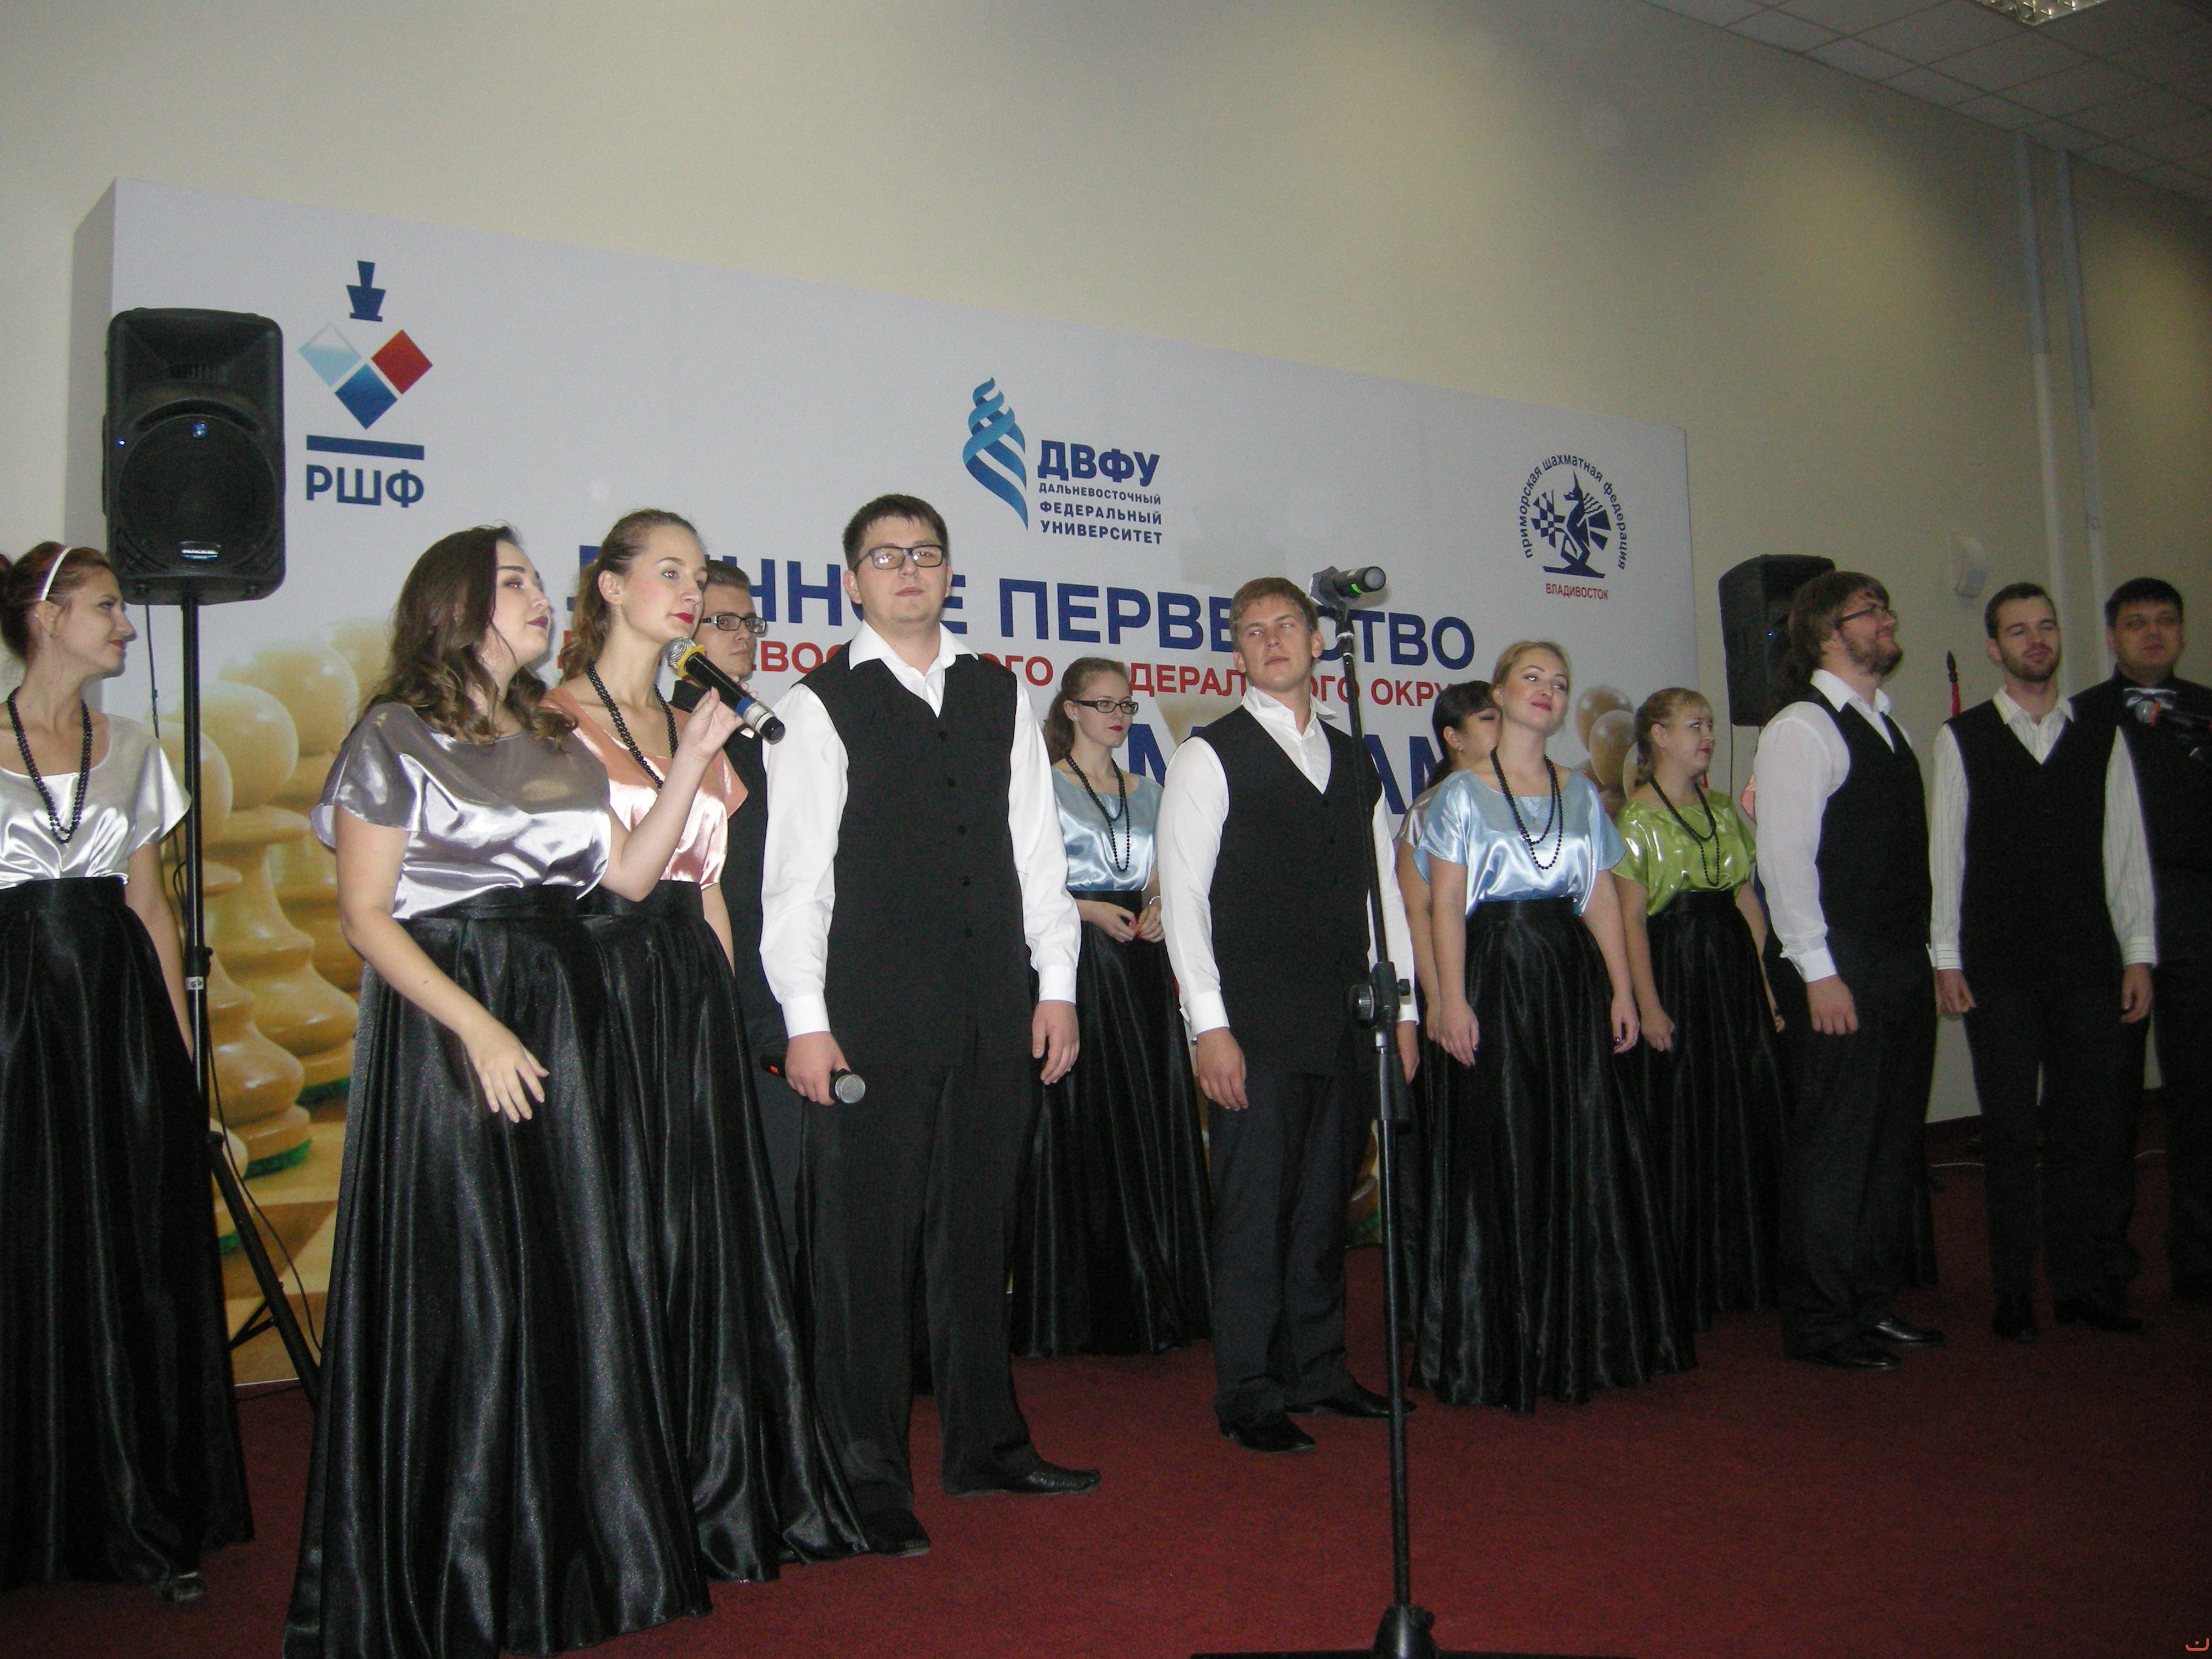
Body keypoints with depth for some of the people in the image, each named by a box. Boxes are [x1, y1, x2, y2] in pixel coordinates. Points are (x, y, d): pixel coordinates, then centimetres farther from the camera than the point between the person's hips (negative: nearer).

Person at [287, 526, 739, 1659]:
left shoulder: (554, 739, 16)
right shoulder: (394, 736, -2)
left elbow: (629, 873, 7)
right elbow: (364, 915, -9)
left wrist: (692, 758, 1)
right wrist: (478, 1027, -18)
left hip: (563, 1019, 6)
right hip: (446, 1029, -6)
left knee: (577, 1285, 7)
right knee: (464, 1295, -2)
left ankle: (578, 1551, 21)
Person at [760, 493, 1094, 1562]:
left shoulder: (1000, 697, 15)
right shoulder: (822, 705, 1)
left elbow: (1036, 848, 14)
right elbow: (792, 873, -4)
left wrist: (1056, 984, 7)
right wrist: (806, 1018, -10)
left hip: (994, 1017, 5)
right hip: (872, 1020, -4)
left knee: (978, 1233, 14)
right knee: (865, 1245, 0)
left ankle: (985, 1443, 27)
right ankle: (869, 1476, 13)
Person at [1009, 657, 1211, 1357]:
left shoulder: (1145, 790, 16)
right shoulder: (1045, 785, 0)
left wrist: (1156, 906, -3)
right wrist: (1088, 910, -18)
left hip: (1140, 962, 5)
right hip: (1076, 962, -5)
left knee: (1151, 1122, 4)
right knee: (1077, 1125, -4)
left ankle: (1154, 1298, 14)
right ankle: (1079, 1307, 4)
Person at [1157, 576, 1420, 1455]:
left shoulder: (1352, 759, 16)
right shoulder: (1210, 755, -2)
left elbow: (1383, 887, 17)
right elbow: (1182, 897, -8)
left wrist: (1401, 1006, 10)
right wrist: (1210, 1026, -14)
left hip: (1347, 1023, 6)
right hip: (1256, 1025, -5)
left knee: (1324, 1204, 13)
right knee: (1255, 1210, -1)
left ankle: (1317, 1368, 27)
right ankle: (1250, 1395, 11)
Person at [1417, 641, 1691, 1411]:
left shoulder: (1581, 793, 14)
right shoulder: (1462, 793, 1)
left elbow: (1603, 896, 11)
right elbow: (1445, 904, -6)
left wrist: (1621, 987, 3)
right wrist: (1451, 999, -15)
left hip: (1571, 979, 4)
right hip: (1495, 977, -4)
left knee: (1585, 1150, 4)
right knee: (1499, 1156, -2)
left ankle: (1584, 1336, 17)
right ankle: (1498, 1348, 8)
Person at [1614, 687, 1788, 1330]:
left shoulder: (1723, 811, 13)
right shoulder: (1636, 818, -6)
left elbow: (1749, 901, 12)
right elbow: (1631, 919, -10)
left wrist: (1768, 982, 5)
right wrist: (1648, 1005, -16)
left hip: (1735, 970, 6)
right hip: (1674, 969, -6)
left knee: (1747, 1121, 8)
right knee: (1680, 1127, 0)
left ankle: (1740, 1271, 21)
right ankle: (1682, 1283, 10)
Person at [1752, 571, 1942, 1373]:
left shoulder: (1887, 725, 17)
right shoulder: (1800, 729, -10)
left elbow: (1909, 851, 19)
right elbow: (1784, 856, -16)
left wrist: (1926, 957, 15)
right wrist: (1819, 972, -19)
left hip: (1903, 968, 9)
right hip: (1843, 974, -9)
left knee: (1894, 1142, 13)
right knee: (1834, 1147, -3)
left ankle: (1874, 1303, 25)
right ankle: (1819, 1322, 7)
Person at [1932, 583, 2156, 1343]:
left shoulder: (2101, 738, 10)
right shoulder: (1961, 739, 4)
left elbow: (2127, 850, 9)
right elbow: (1945, 851, 2)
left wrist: (2139, 953, 4)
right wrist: (1946, 957, -3)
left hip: (2088, 964, 2)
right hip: (1998, 967, -2)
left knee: (2088, 1123, 4)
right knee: (2009, 1128, 3)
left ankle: (2080, 1281, 16)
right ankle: (2014, 1288, 13)